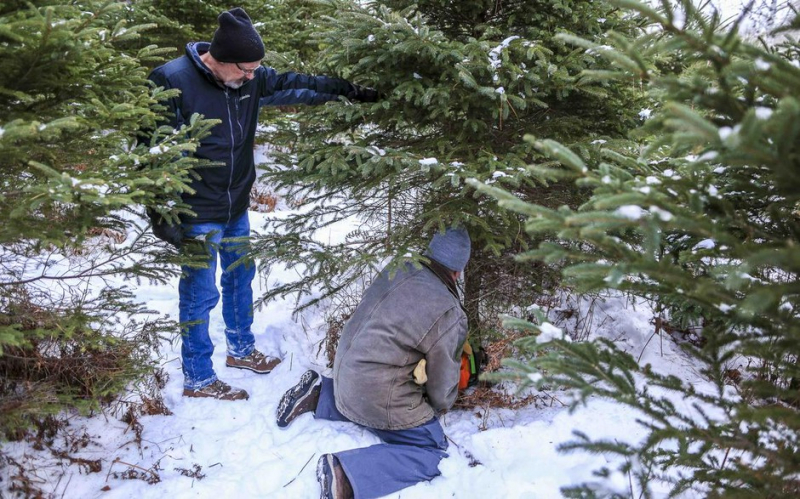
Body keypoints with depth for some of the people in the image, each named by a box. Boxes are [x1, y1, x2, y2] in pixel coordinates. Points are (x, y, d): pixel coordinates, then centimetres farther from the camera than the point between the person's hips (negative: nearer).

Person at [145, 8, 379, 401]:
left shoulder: (248, 79, -3)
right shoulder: (172, 82, -21)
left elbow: (293, 85, 10)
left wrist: (346, 89, 8)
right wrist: (162, 215, -19)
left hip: (237, 206, 7)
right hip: (198, 213, -7)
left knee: (240, 278, 20)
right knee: (200, 294, 3)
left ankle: (241, 350, 42)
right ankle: (197, 379, 20)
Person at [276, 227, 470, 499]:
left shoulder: (399, 269, -1)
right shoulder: (449, 314, -21)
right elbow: (443, 382, -9)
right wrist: (440, 406, 15)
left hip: (345, 371, 8)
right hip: (378, 399, -8)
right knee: (434, 452, 0)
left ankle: (319, 395, 17)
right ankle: (348, 473, -17)